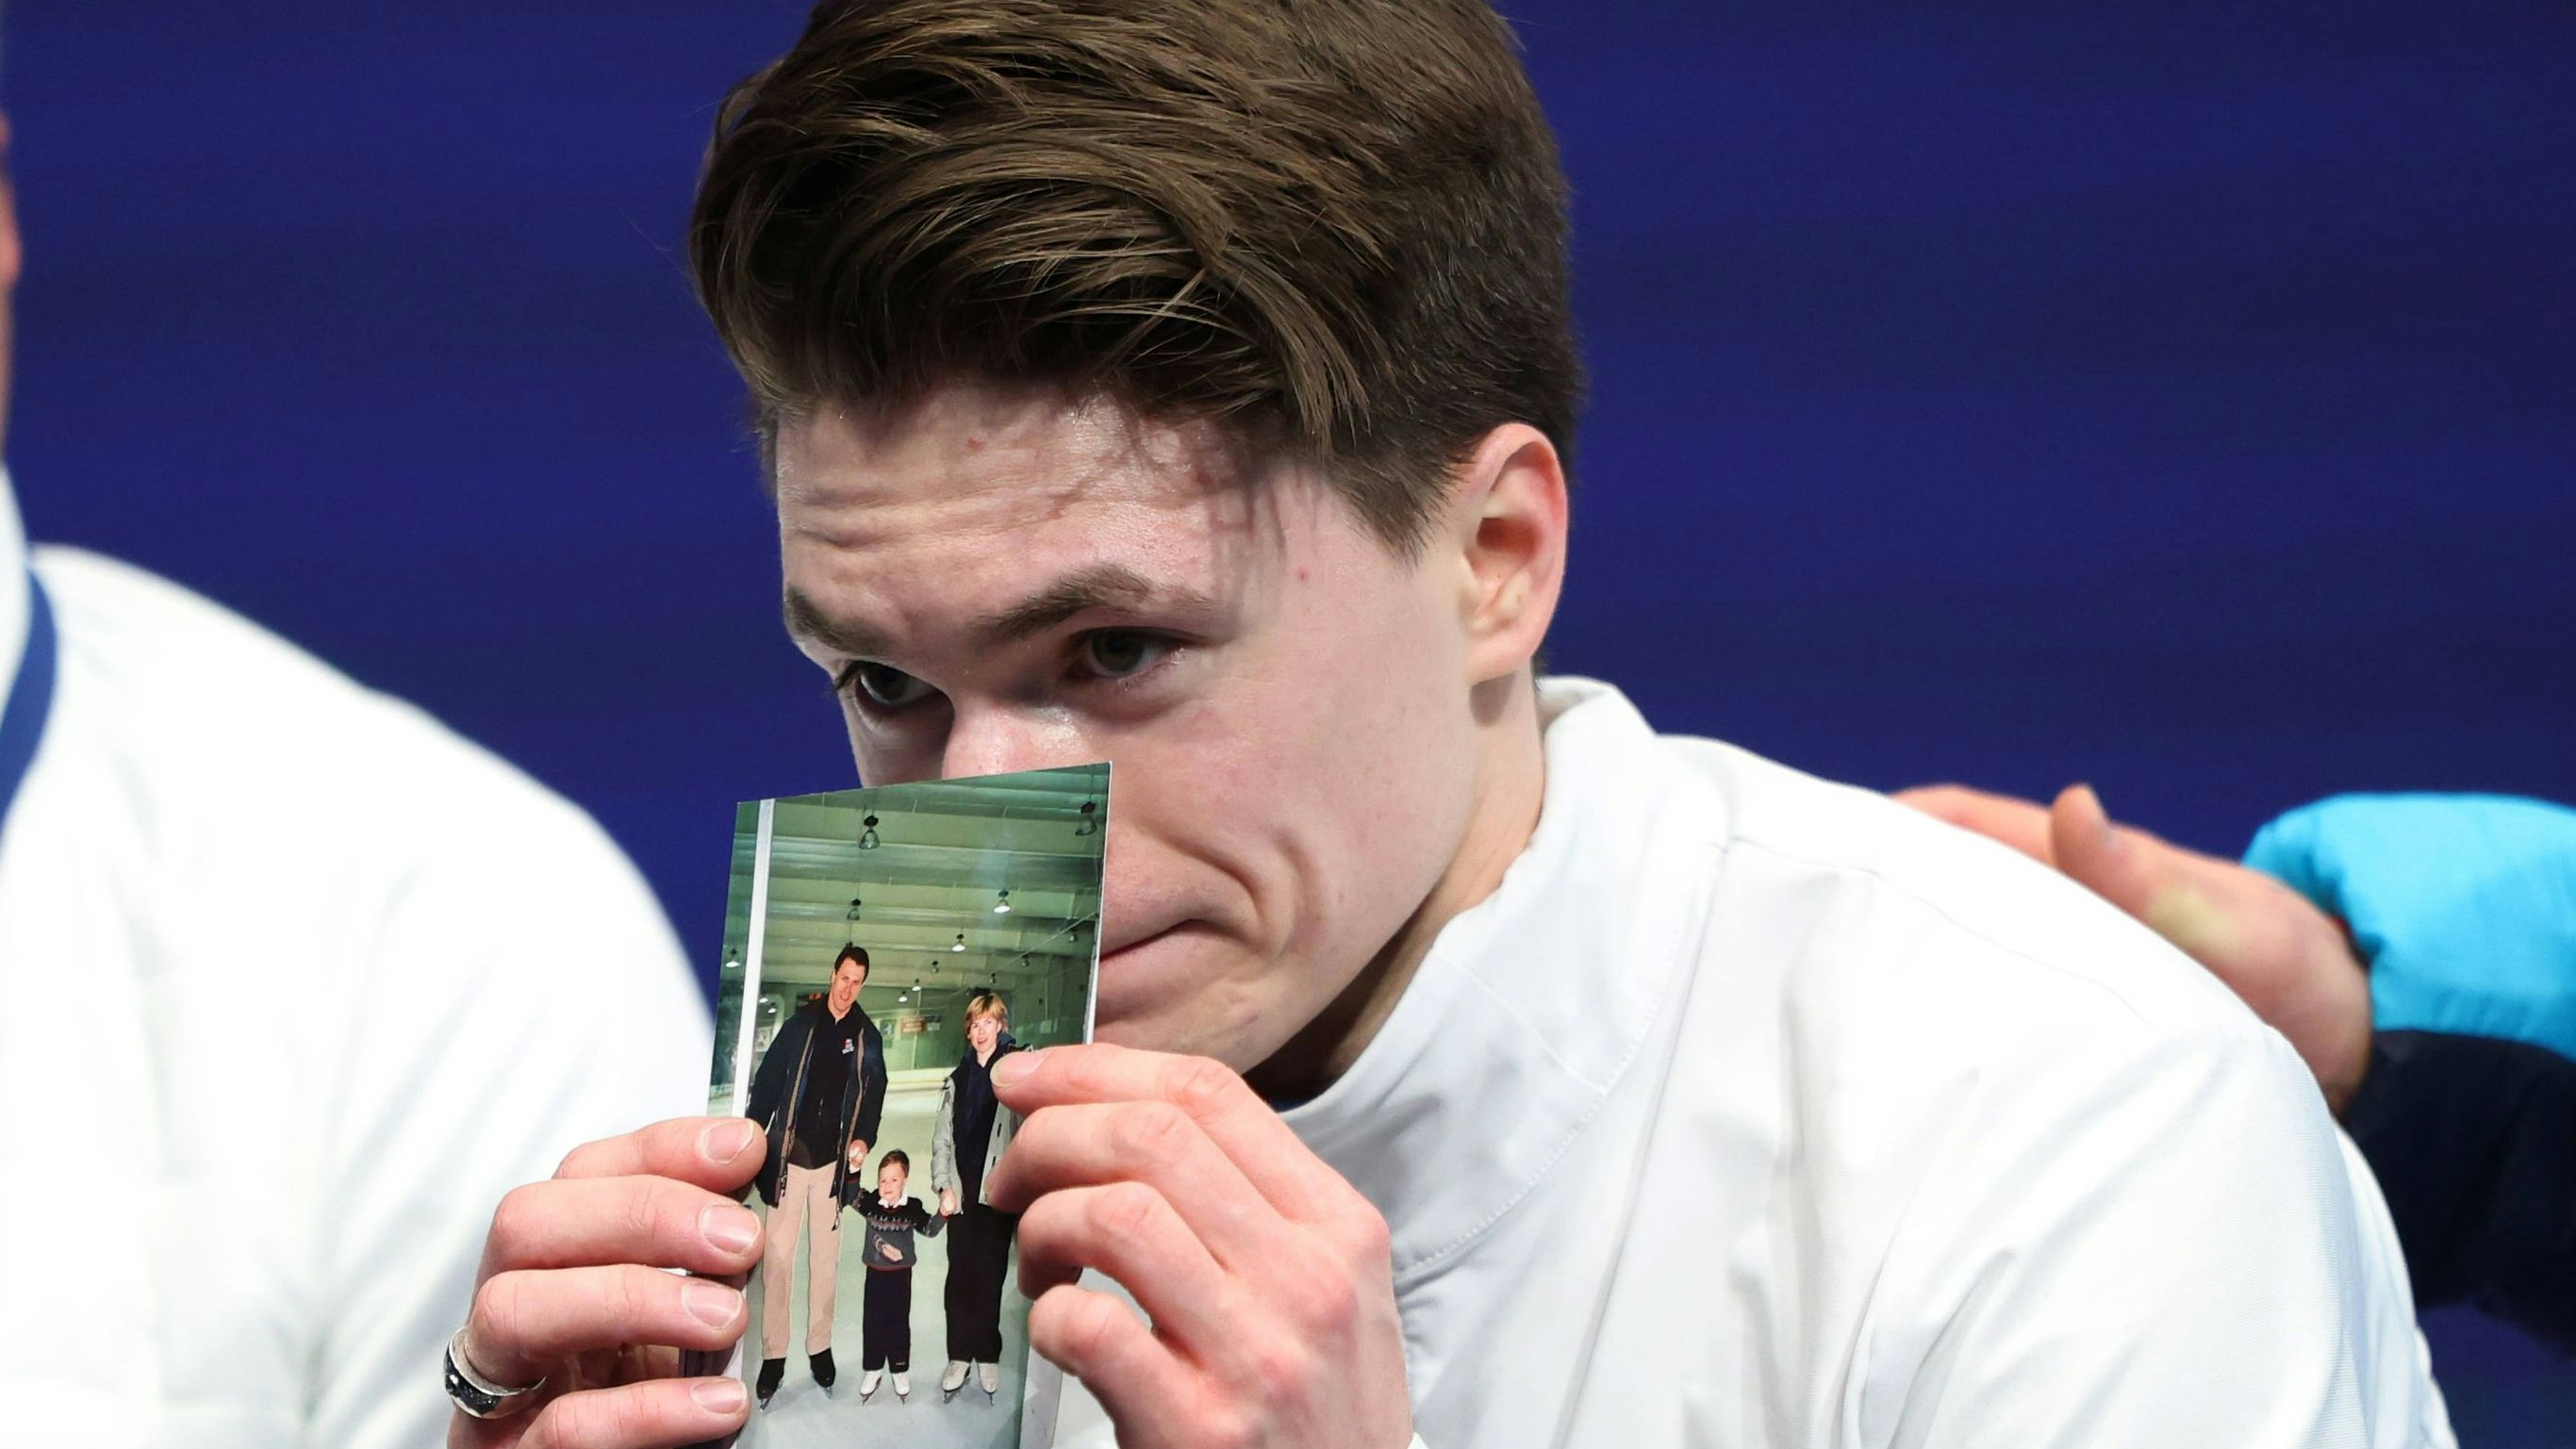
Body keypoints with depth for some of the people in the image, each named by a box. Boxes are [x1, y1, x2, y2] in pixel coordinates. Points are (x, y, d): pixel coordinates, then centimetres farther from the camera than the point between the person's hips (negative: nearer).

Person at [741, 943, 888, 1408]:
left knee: (825, 1257, 6)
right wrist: (752, 1139, -6)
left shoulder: (867, 1037, 6)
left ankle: (820, 1348, 17)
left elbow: (873, 1096, 10)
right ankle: (773, 1355, 0)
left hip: (833, 1161, 2)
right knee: (778, 1256, -4)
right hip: (789, 1155, -2)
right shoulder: (800, 1024, 1)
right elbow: (767, 1082, 1)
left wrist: (864, 1140, -7)